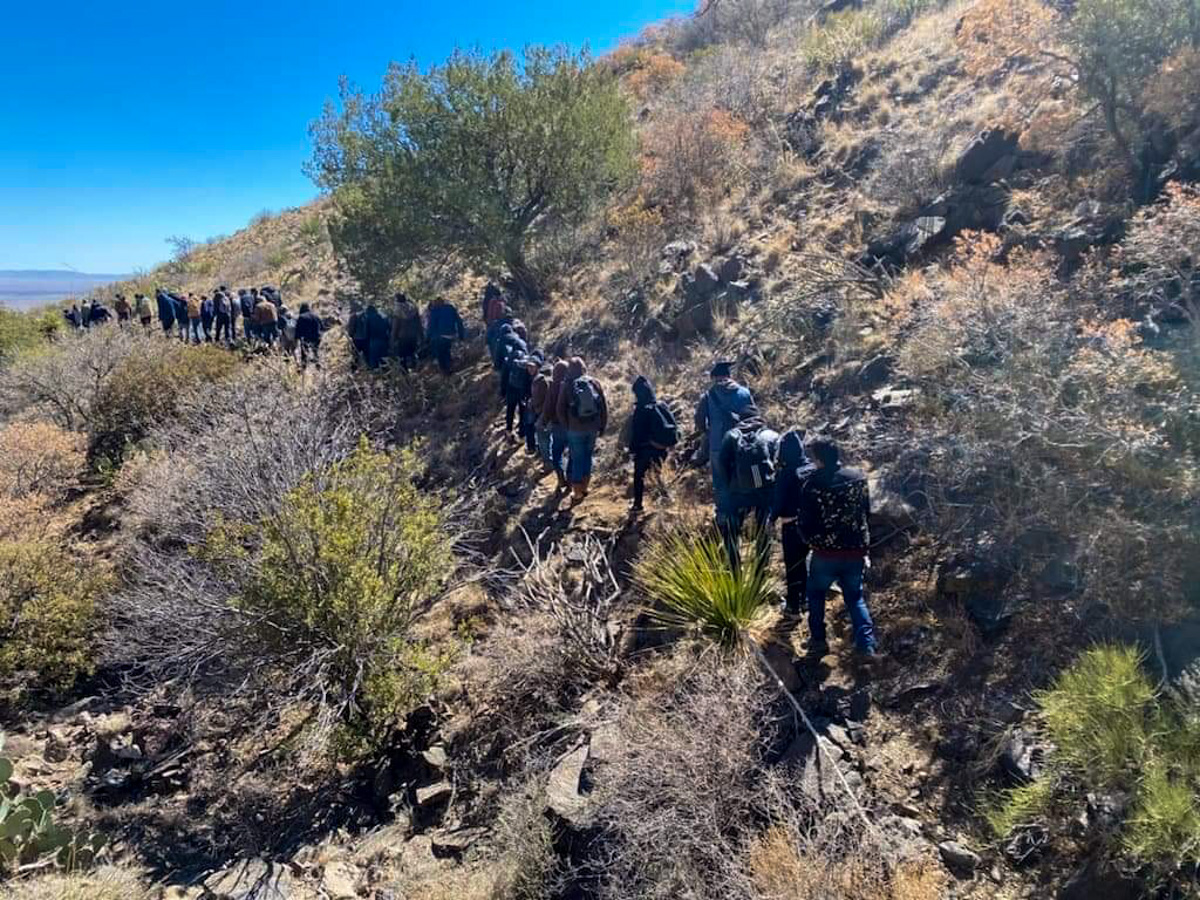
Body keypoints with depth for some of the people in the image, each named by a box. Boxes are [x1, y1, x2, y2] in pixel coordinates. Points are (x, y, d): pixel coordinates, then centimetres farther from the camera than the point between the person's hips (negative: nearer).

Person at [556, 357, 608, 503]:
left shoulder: (567, 385, -8)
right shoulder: (594, 383, -1)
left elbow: (561, 409, -4)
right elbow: (604, 406, 2)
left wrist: (566, 425, 10)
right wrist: (602, 425, 11)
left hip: (575, 429, -2)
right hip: (592, 428, 3)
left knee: (577, 459, 7)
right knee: (588, 457, 18)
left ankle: (578, 493, 11)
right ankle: (584, 487, 27)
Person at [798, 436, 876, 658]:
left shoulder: (811, 484, -14)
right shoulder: (858, 478, -2)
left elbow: (806, 524, -8)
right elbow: (866, 514, 6)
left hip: (825, 553, -3)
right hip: (856, 551, 3)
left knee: (816, 594, 20)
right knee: (856, 598, 18)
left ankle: (818, 640, 22)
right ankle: (867, 644, 8)